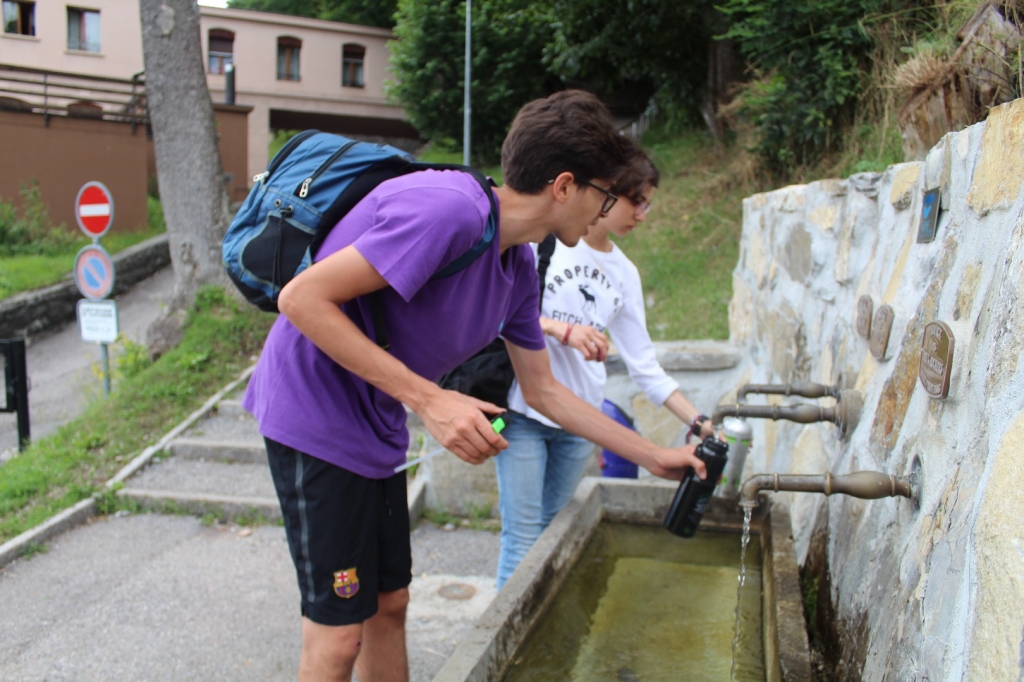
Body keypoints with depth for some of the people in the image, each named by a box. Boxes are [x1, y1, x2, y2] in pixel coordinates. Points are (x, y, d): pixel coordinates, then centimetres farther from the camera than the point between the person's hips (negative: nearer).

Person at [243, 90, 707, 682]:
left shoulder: (520, 267, 3)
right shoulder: (449, 210, -26)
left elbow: (542, 391, 13)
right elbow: (301, 299, -27)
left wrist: (656, 457, 16)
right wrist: (429, 400, -28)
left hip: (376, 431, 9)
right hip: (314, 415, -9)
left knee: (390, 602, 18)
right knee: (340, 632, -3)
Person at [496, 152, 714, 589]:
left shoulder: (624, 273, 11)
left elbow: (644, 364, 11)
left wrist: (698, 421, 2)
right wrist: (561, 328, -22)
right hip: (524, 410, -5)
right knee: (524, 539, -5)